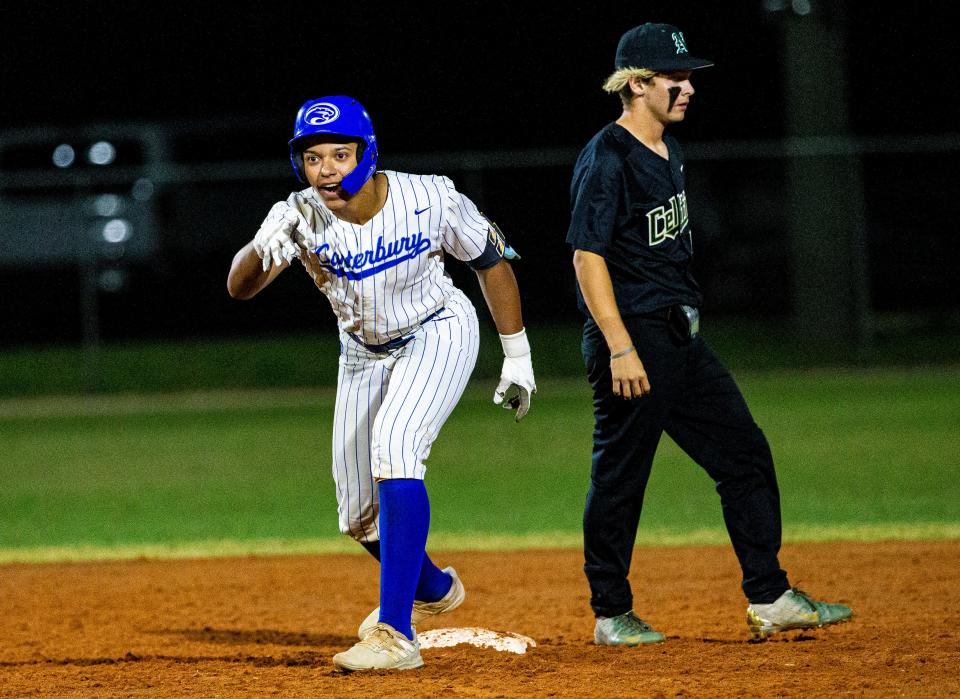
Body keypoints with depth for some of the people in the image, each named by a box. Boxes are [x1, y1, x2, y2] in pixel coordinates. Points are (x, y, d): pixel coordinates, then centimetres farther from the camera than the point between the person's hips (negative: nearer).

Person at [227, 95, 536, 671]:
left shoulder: (431, 199, -26)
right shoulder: (301, 217, -24)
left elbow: (492, 261, -9)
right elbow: (239, 287, -36)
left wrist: (518, 359, -3)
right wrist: (265, 249, -59)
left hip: (438, 334, -4)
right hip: (364, 352, 4)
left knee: (393, 446, -30)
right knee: (361, 516, 9)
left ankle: (396, 634, -32)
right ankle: (432, 588, 43)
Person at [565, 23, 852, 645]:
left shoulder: (669, 151, 14)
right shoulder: (607, 160, -14)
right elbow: (589, 257, -19)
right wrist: (621, 349, -24)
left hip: (681, 338, 9)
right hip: (632, 337, -9)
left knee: (746, 454, 7)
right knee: (620, 478, -1)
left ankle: (770, 599, 10)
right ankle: (612, 614, 10)